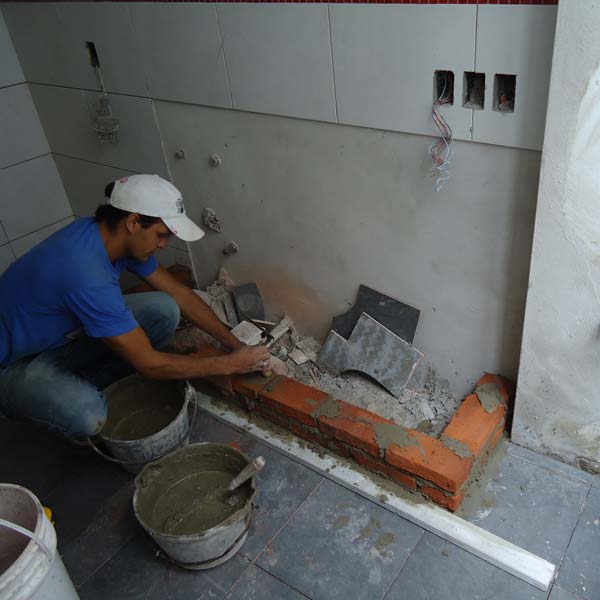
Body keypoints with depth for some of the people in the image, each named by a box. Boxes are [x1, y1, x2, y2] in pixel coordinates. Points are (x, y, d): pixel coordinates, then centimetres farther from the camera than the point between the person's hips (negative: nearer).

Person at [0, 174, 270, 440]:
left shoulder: (117, 235, -12)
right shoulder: (86, 274, -37)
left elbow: (179, 293, -2)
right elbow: (150, 364, -30)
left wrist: (236, 344, -6)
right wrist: (230, 364, -21)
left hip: (66, 331, 8)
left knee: (163, 310, -12)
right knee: (88, 415, -37)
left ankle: (90, 385, 5)